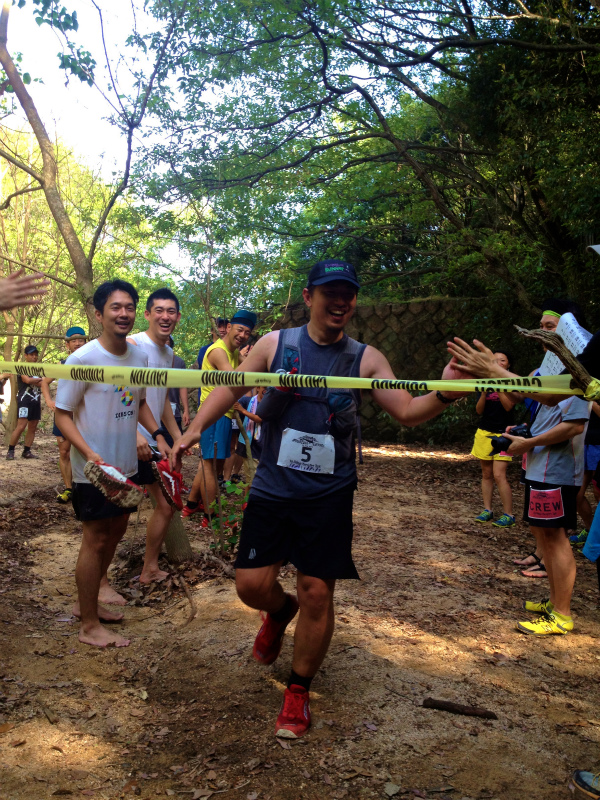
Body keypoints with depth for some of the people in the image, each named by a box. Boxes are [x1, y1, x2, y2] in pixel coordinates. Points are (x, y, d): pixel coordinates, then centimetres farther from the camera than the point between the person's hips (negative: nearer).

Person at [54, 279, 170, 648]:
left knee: (116, 533, 18)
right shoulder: (83, 359, -17)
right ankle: (90, 625, 18)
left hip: (127, 465, 7)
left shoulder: (140, 356, 3)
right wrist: (89, 453, -27)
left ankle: (88, 602, 38)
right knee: (96, 541, 2)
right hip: (94, 470, -7)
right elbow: (63, 414, -14)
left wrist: (157, 434, 2)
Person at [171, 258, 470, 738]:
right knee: (252, 583, -1)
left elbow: (407, 410, -4)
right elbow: (232, 387, 2)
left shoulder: (365, 358, 0)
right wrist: (196, 428, -12)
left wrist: (444, 393, -24)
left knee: (317, 592, 2)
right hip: (273, 488, 1)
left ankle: (299, 690, 25)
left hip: (329, 496, 0)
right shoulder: (276, 344, 0)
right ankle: (280, 612, 39)